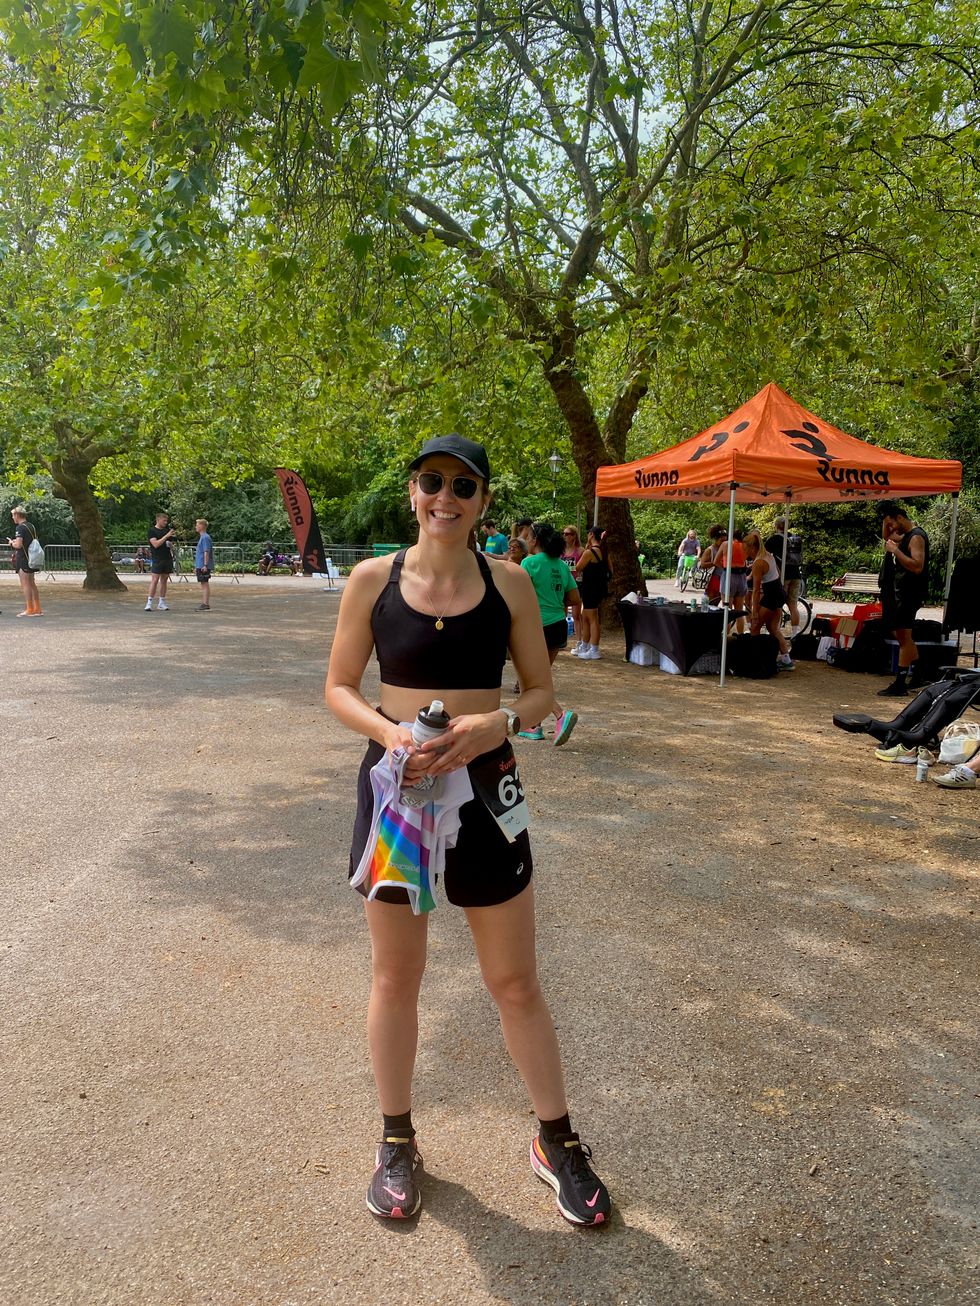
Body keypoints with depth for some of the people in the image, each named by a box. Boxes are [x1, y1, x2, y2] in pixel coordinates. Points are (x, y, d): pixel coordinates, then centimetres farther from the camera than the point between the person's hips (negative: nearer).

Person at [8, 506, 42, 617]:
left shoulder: (20, 528, -14)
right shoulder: (31, 526, 13)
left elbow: (18, 545, -23)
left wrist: (11, 543, -2)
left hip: (23, 560, -9)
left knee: (25, 585, -5)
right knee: (32, 584, 13)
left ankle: (29, 610, -3)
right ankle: (37, 609, 16)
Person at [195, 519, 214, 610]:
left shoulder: (205, 537, -13)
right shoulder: (201, 537, 18)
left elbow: (206, 552, -19)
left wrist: (205, 565, -24)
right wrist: (196, 567, 26)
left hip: (203, 567, -10)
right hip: (200, 566, 10)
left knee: (205, 584, -8)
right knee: (203, 585, 12)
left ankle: (206, 605, -7)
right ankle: (203, 603, 17)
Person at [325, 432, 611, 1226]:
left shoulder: (508, 583, -2)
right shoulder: (374, 579, -3)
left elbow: (542, 690, 3)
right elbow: (339, 687, 2)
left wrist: (496, 722, -18)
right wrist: (389, 730, -18)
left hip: (484, 787, 0)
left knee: (516, 982, 11)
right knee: (396, 977, 14)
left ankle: (557, 1142, 33)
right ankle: (397, 1141, 37)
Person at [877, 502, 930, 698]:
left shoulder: (916, 537, -15)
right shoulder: (905, 536, 15)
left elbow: (917, 566, -25)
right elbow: (886, 537, 31)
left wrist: (895, 550, -23)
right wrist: (886, 518, 15)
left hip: (909, 593, -10)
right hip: (899, 592, 10)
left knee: (903, 637, -9)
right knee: (904, 637, 17)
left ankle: (900, 685, -7)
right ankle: (915, 676, 27)